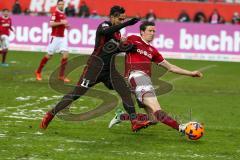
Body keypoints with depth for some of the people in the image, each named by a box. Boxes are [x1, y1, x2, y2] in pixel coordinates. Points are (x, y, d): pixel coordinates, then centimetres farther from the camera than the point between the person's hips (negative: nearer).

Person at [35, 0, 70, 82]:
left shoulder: (63, 14, 14)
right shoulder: (55, 13, -11)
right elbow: (51, 24, -22)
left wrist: (65, 25, 8)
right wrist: (61, 22, -25)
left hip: (62, 37, 7)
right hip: (55, 37, -7)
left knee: (65, 54, -6)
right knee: (49, 55, 2)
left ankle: (61, 75, -1)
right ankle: (38, 72, 19)